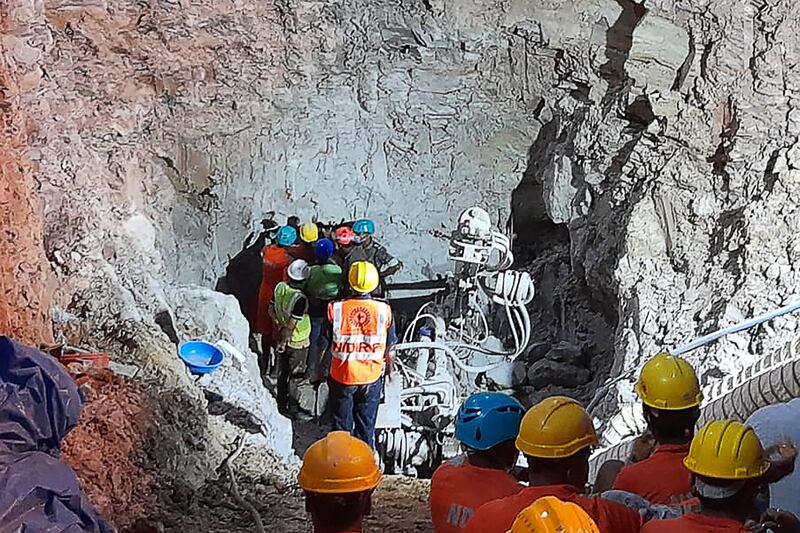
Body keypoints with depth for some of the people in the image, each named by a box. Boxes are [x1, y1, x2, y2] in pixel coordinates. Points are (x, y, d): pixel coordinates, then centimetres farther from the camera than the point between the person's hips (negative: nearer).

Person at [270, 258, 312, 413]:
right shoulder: (300, 299, -30)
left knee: (282, 373, 19)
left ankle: (281, 405, 32)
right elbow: (291, 326, -25)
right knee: (295, 377, 11)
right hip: (298, 343, -6)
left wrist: (281, 326, 6)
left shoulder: (280, 287, -11)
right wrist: (283, 344, -13)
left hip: (282, 339, 6)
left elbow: (271, 310, 0)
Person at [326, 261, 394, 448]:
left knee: (342, 424, 17)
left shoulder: (335, 309, -16)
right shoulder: (384, 310, -14)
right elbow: (389, 346, 0)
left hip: (341, 377, 0)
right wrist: (389, 365, 17)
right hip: (371, 377, 1)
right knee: (366, 425, 17)